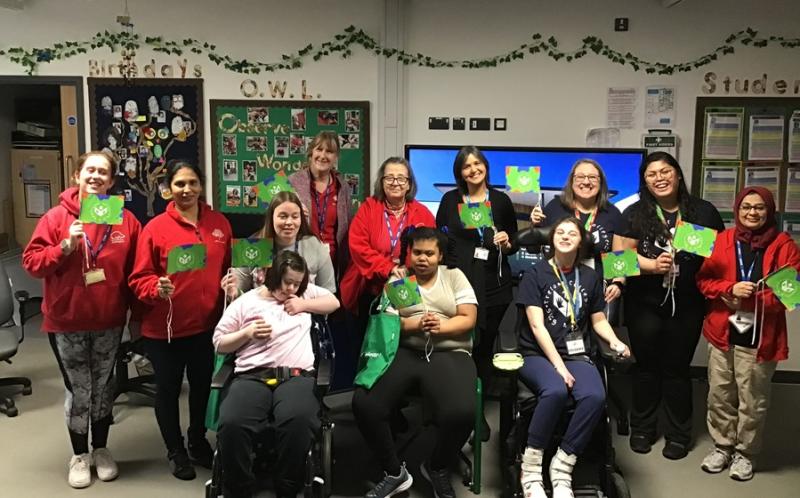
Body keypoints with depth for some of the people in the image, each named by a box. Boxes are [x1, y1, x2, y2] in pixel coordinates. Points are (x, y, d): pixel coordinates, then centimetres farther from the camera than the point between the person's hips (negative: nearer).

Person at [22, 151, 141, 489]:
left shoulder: (125, 220, -2)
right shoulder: (56, 217, -7)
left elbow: (135, 271, 4)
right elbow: (31, 263, -9)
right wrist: (65, 246, -24)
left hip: (109, 322, 2)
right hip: (67, 322, -2)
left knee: (103, 387, 15)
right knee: (78, 390, 8)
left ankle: (101, 449, 32)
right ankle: (79, 455, 27)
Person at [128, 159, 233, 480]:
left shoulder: (219, 224, 1)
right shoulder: (155, 228, -10)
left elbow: (229, 268, 10)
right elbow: (140, 279, -9)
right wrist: (157, 288, -29)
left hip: (207, 324, 3)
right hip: (165, 327, -3)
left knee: (202, 385, 20)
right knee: (168, 388, 12)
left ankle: (199, 442, 42)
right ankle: (176, 451, 33)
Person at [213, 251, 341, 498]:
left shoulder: (304, 294, 22)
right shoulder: (245, 302, 15)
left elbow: (334, 302, 21)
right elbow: (219, 343, 15)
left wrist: (305, 304, 7)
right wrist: (247, 333, -3)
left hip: (296, 375, 1)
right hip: (252, 376, 0)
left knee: (299, 420, -35)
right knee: (231, 424, -32)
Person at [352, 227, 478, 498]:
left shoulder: (454, 276, 13)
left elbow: (468, 319, 4)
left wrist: (439, 327, -15)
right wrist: (417, 325, -15)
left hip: (449, 353, -1)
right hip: (404, 352, 1)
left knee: (461, 412, -31)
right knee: (364, 404, -25)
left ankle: (437, 468, 3)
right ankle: (395, 472, -2)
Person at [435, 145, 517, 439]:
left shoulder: (501, 200, 7)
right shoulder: (450, 200, 8)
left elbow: (514, 241, 13)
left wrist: (507, 243, -8)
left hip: (493, 285, 1)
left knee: (484, 348, 6)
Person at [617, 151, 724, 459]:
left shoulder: (704, 211, 2)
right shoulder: (635, 213, 0)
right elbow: (624, 254, -6)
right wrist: (652, 265, -22)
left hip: (687, 305, 0)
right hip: (645, 304, 0)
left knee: (677, 368, 9)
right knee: (646, 365, 10)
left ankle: (679, 435, 24)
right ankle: (642, 429, 25)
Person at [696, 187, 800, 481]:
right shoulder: (721, 240, 5)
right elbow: (703, 280, 4)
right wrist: (731, 289, -15)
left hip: (760, 336, -2)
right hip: (722, 332, 2)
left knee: (752, 400, 6)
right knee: (720, 395, 11)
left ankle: (745, 453, 23)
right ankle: (722, 447, 27)